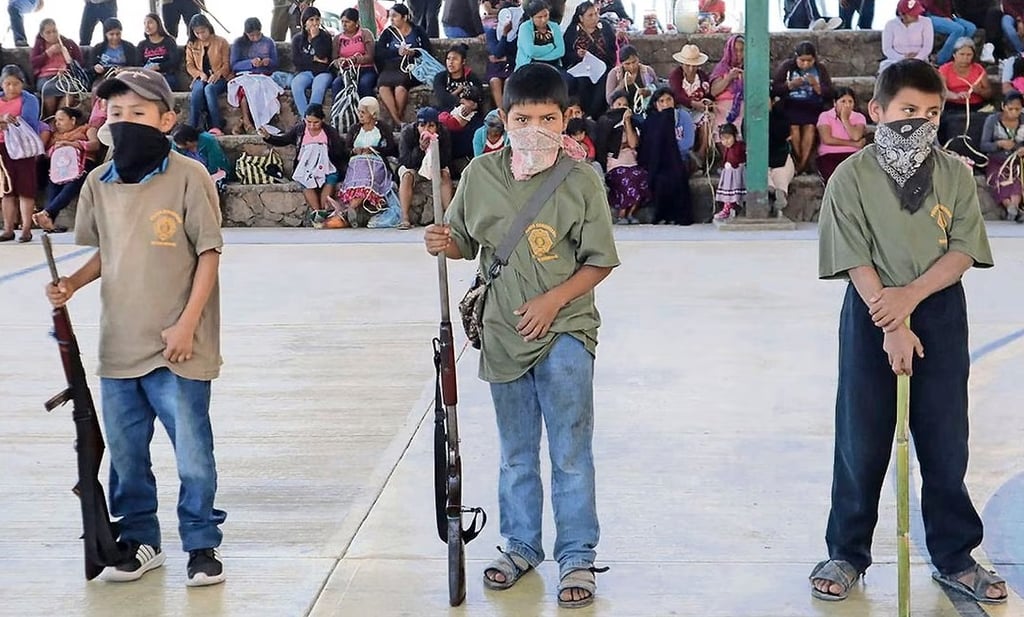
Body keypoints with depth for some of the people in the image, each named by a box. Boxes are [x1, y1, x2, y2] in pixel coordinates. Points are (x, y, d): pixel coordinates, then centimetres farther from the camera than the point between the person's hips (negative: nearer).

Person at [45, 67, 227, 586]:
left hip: (176, 348, -5)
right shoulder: (99, 182, 6)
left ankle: (201, 544, 20)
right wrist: (72, 283, -1)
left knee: (192, 453, 2)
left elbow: (208, 254, -8)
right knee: (126, 453, 15)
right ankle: (140, 540, 32)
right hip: (117, 346, 5)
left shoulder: (188, 177, -9)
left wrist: (186, 324, -13)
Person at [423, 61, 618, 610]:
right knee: (515, 452, 17)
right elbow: (466, 242, 11)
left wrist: (553, 300, -15)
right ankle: (521, 545, 33)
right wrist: (442, 244, -11)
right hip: (504, 333, 3)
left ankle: (577, 558, 12)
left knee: (570, 452, 0)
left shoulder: (580, 179, -7)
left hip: (564, 332, -3)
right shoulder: (480, 175, 0)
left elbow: (600, 260, -4)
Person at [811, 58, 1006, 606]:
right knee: (861, 441, 5)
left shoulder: (955, 174, 2)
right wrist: (892, 328, -16)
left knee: (946, 442, 8)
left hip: (941, 314, 2)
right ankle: (846, 554, 19)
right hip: (873, 316, -2)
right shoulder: (852, 177, -6)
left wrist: (910, 294, -16)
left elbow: (964, 249, -3)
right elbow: (855, 261, -10)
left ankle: (954, 557, 22)